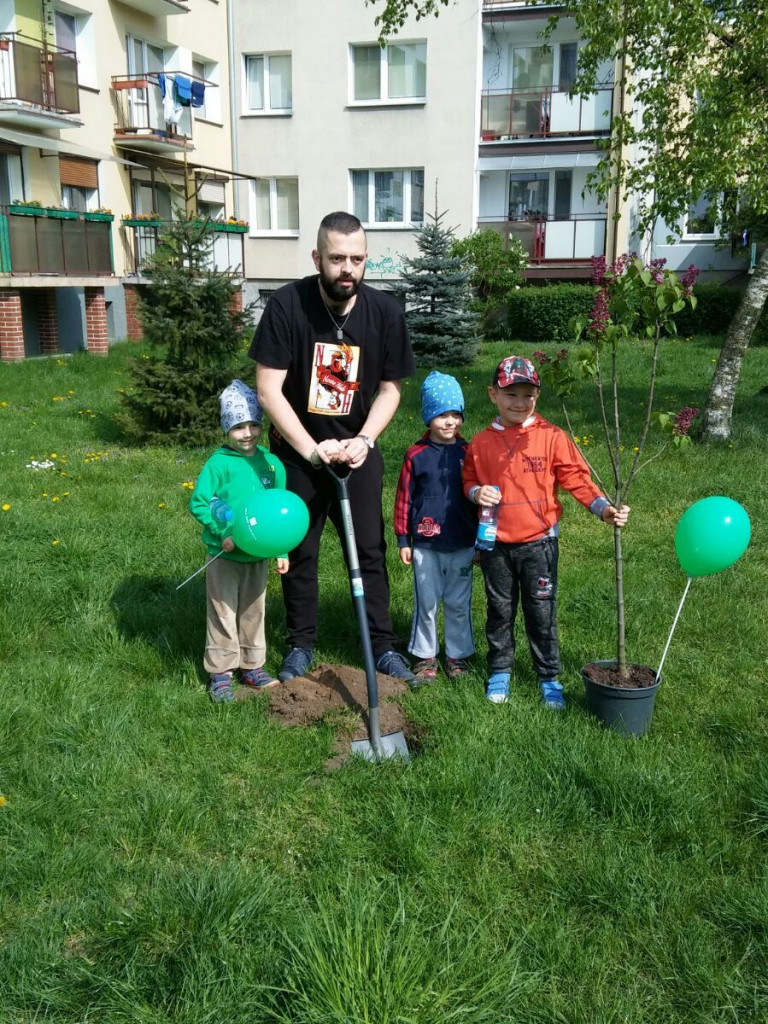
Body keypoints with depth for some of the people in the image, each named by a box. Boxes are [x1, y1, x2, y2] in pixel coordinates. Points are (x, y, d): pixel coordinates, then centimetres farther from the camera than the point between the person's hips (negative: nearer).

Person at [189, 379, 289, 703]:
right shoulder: (219, 464, -11)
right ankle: (220, 672, 19)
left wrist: (282, 551, 7)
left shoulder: (272, 464, 1)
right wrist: (223, 533, -20)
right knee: (223, 613, 7)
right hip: (224, 555, -4)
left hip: (259, 555, 4)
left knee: (253, 612, 17)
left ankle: (252, 665, 32)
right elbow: (198, 503, -11)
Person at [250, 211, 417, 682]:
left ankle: (383, 646, 19)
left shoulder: (385, 312, -12)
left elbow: (390, 388, -2)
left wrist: (364, 440, -17)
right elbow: (269, 389, -18)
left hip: (357, 448, 1)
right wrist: (312, 449, -24)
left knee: (370, 549, 6)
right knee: (299, 551, 8)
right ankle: (301, 644, 24)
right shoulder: (287, 306, -18)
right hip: (298, 449, -1)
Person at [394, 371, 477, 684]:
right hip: (425, 544, -1)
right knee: (426, 603, 10)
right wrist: (403, 540, 0)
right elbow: (404, 498, 1)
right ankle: (425, 655, 24)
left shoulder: (468, 453, 1)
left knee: (458, 603, 11)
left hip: (462, 545, 1)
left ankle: (458, 654, 26)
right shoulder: (416, 454, -3)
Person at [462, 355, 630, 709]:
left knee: (541, 613, 7)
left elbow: (576, 478, -6)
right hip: (495, 544, 2)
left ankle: (549, 677, 23)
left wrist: (604, 508, -19)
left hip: (538, 543, -2)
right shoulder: (481, 442, 0)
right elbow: (469, 479, 10)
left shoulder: (552, 437, -6)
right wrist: (476, 492, -12)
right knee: (499, 610, 15)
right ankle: (500, 671, 32)